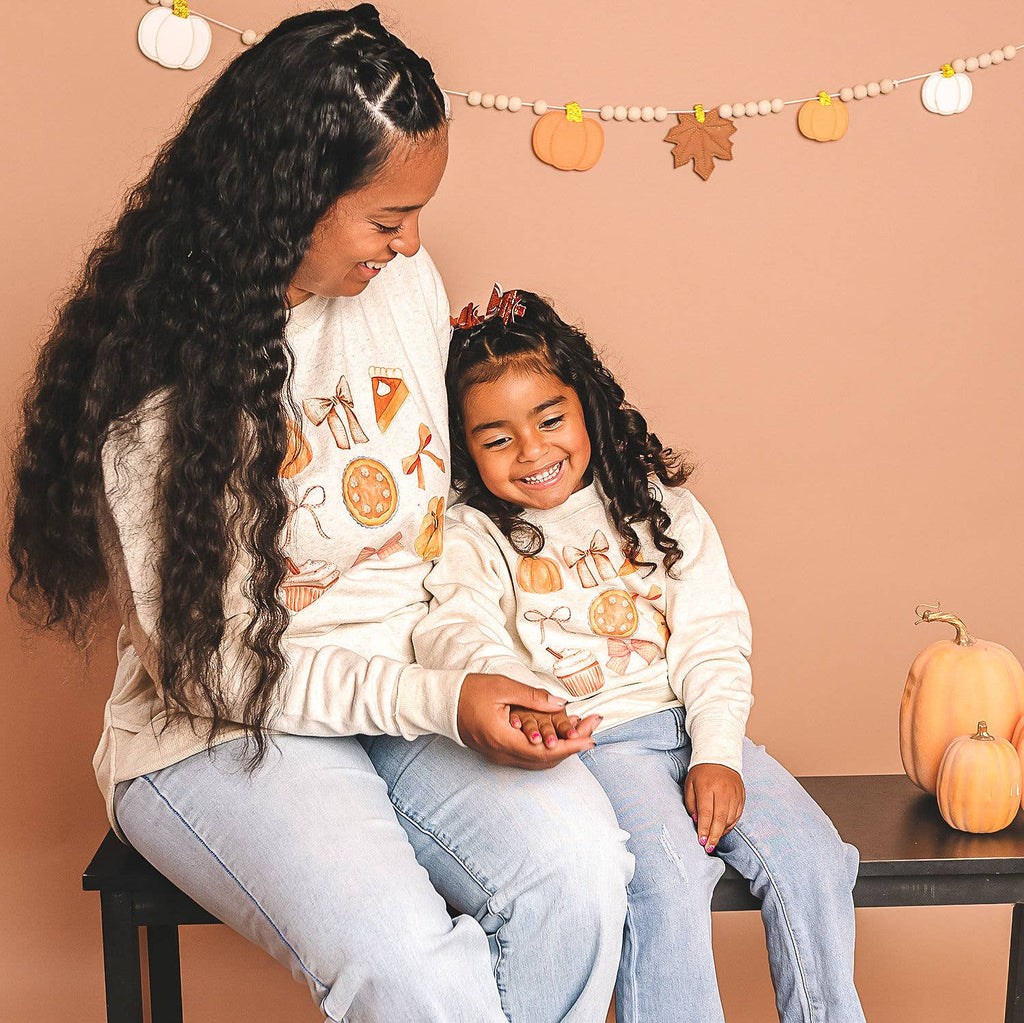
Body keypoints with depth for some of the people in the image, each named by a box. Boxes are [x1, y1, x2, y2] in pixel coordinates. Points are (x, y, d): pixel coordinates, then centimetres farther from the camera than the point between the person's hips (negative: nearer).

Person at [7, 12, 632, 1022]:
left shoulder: (408, 283, 1)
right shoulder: (164, 381, -18)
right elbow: (207, 663, -16)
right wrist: (437, 701, -23)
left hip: (423, 674, 5)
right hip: (226, 731, -5)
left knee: (578, 867, -23)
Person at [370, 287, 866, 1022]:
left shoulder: (660, 507, 11)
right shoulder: (471, 537, 2)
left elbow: (712, 637, 7)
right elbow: (454, 631, -18)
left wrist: (717, 755, -6)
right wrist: (521, 695, -40)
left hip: (686, 722, 4)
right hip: (587, 740, -4)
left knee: (810, 859, -13)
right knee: (667, 877, -28)